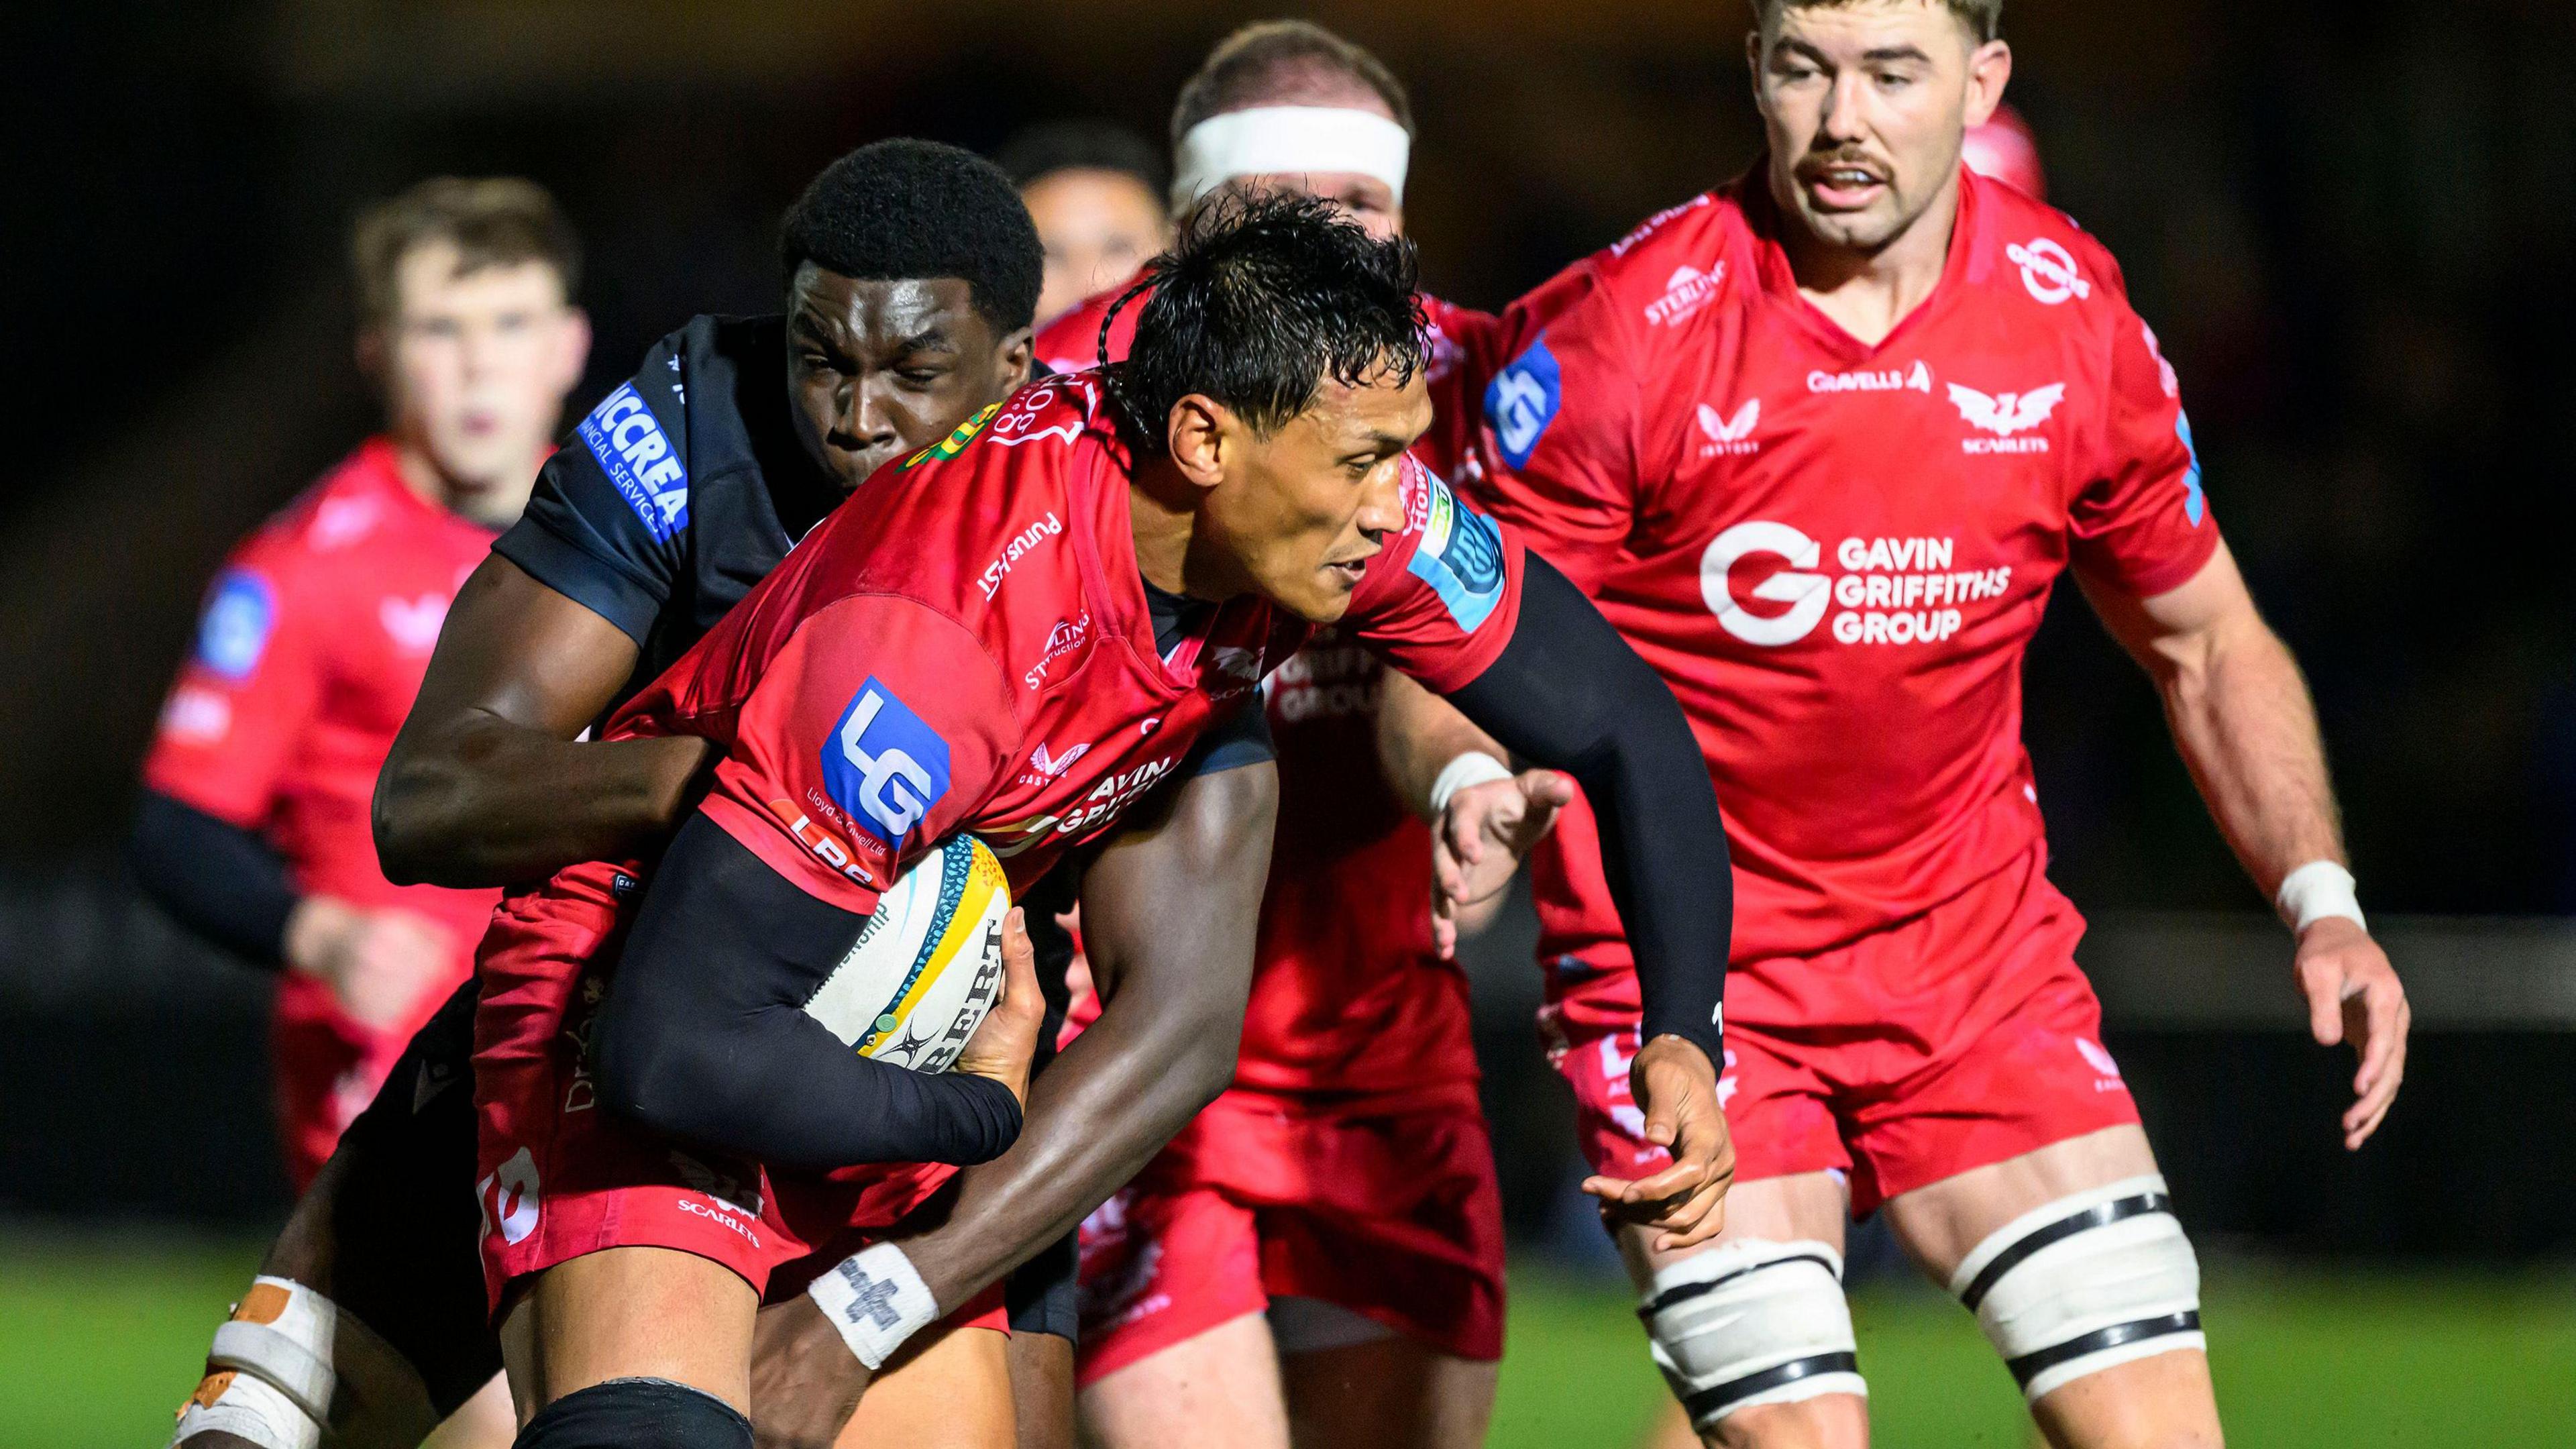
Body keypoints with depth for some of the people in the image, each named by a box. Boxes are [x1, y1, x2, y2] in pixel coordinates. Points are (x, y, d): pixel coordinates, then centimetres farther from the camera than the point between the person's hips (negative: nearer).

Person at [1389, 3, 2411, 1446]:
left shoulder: (2076, 317, -3)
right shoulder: (1627, 329, -14)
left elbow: (2208, 644, 12)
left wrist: (2320, 898, 1)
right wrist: (1473, 788, -29)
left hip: (1980, 954, 3)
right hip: (1689, 970, -3)